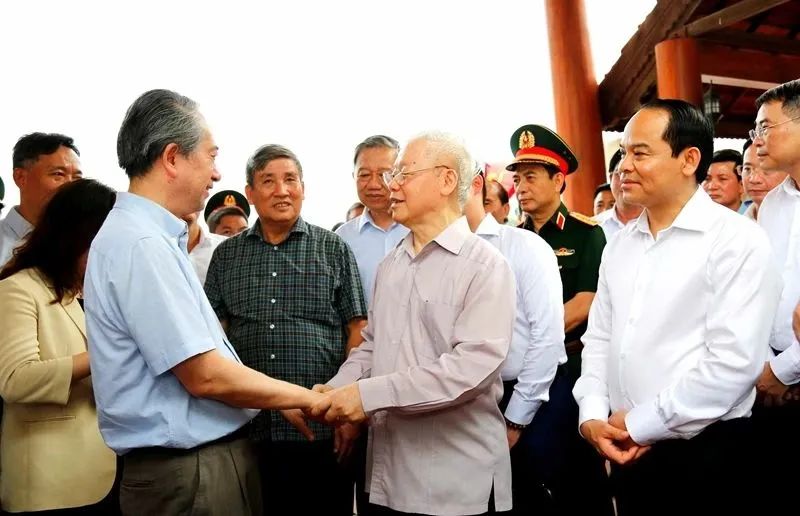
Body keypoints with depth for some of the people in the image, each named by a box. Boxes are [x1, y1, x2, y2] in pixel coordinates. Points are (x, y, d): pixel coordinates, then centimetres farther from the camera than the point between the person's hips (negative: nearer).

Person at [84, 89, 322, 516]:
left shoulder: (156, 239, 11)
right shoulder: (140, 244, -20)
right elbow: (205, 375, -22)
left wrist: (281, 402, 15)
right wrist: (307, 398, -10)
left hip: (213, 456, 9)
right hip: (188, 472, -9)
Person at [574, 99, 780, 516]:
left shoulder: (736, 240, -11)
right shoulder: (620, 245, 10)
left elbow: (734, 361, -19)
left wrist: (641, 424, -14)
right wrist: (592, 415, -3)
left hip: (706, 453, -6)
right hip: (628, 452, 6)